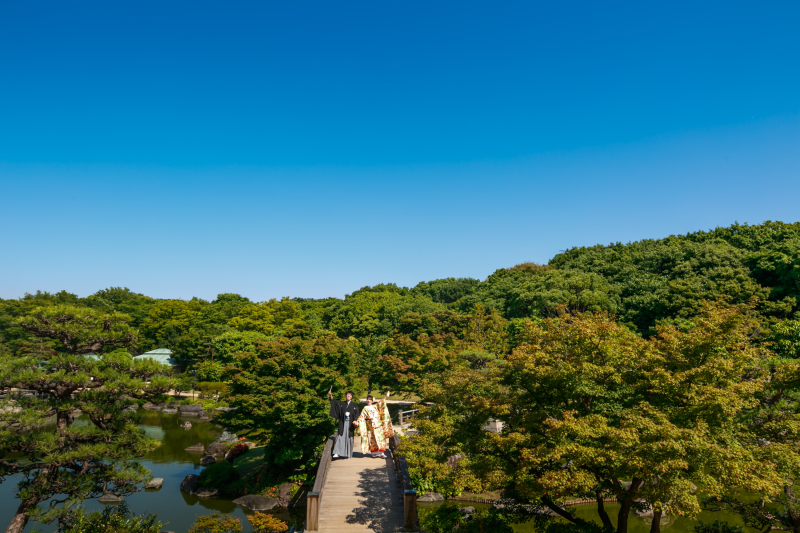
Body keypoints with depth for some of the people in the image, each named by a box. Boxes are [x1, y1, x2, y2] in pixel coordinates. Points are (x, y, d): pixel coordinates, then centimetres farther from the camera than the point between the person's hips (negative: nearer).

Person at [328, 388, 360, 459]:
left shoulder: (354, 405, 8)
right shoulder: (342, 403, 13)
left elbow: (356, 414, 0)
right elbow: (335, 402, 0)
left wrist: (354, 420, -17)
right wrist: (331, 396, -16)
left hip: (350, 423, -1)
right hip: (342, 423, 1)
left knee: (348, 438, 1)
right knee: (340, 437, -10)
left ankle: (348, 454, 7)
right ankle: (337, 453, -15)